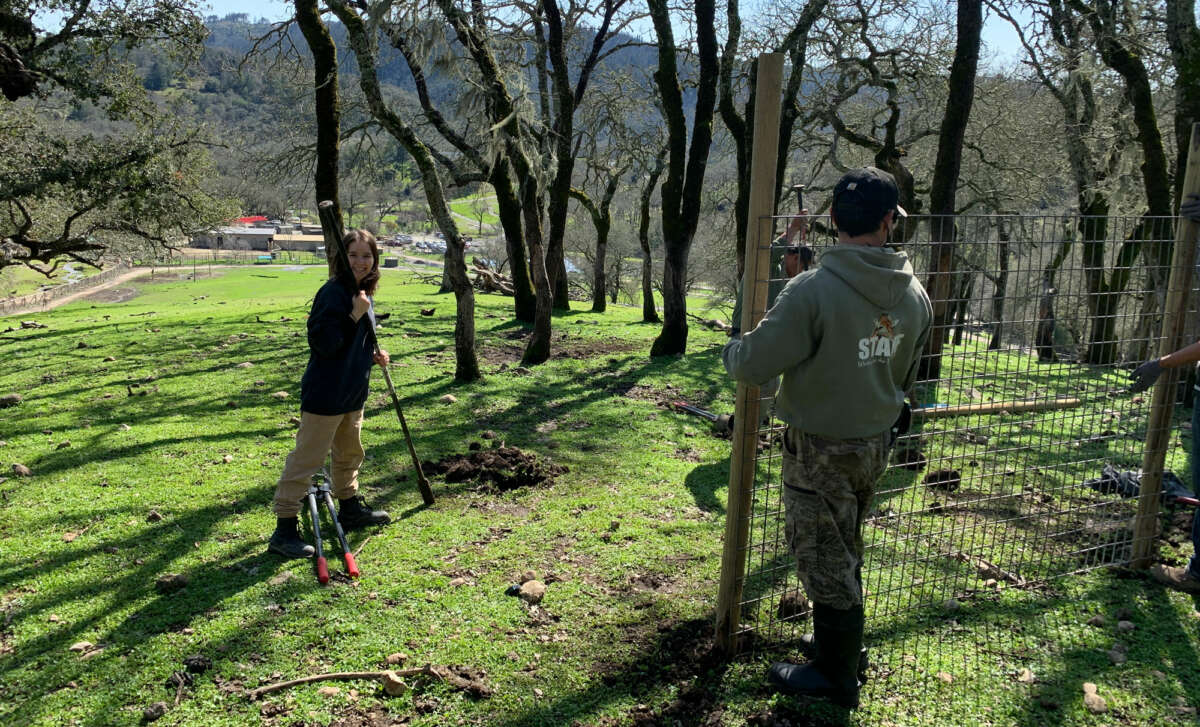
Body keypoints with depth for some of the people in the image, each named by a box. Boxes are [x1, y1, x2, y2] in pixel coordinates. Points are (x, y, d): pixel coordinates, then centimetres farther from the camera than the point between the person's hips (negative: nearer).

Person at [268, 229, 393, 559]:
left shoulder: (363, 293, 10)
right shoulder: (333, 292, -20)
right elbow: (324, 344, -26)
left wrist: (373, 355, 5)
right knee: (307, 458, -4)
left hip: (353, 392, 10)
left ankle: (350, 509, 42)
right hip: (326, 393, -10)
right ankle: (284, 529, 4)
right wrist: (355, 315, -29)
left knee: (350, 453, 24)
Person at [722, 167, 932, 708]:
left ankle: (836, 678, 24)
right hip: (875, 444, 7)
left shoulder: (813, 290, -26)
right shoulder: (915, 294, -3)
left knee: (824, 560, 9)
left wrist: (731, 348, 1)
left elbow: (752, 365, -22)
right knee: (845, 553, 24)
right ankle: (842, 645, 42)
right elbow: (906, 378, 10)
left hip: (820, 449, -6)